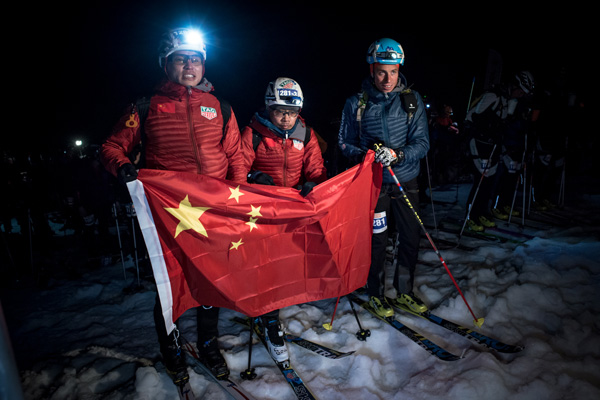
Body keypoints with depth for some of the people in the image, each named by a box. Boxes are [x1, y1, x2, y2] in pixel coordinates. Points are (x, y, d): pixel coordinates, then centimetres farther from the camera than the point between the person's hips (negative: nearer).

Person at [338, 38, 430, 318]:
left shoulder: (412, 100, 0)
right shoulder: (356, 103, -4)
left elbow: (422, 142, -5)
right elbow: (345, 142, 4)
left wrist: (397, 155, -24)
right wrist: (365, 156, -15)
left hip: (406, 180, 3)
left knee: (411, 238, 9)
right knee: (377, 240, 3)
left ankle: (404, 292, 31)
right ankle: (376, 294, 26)